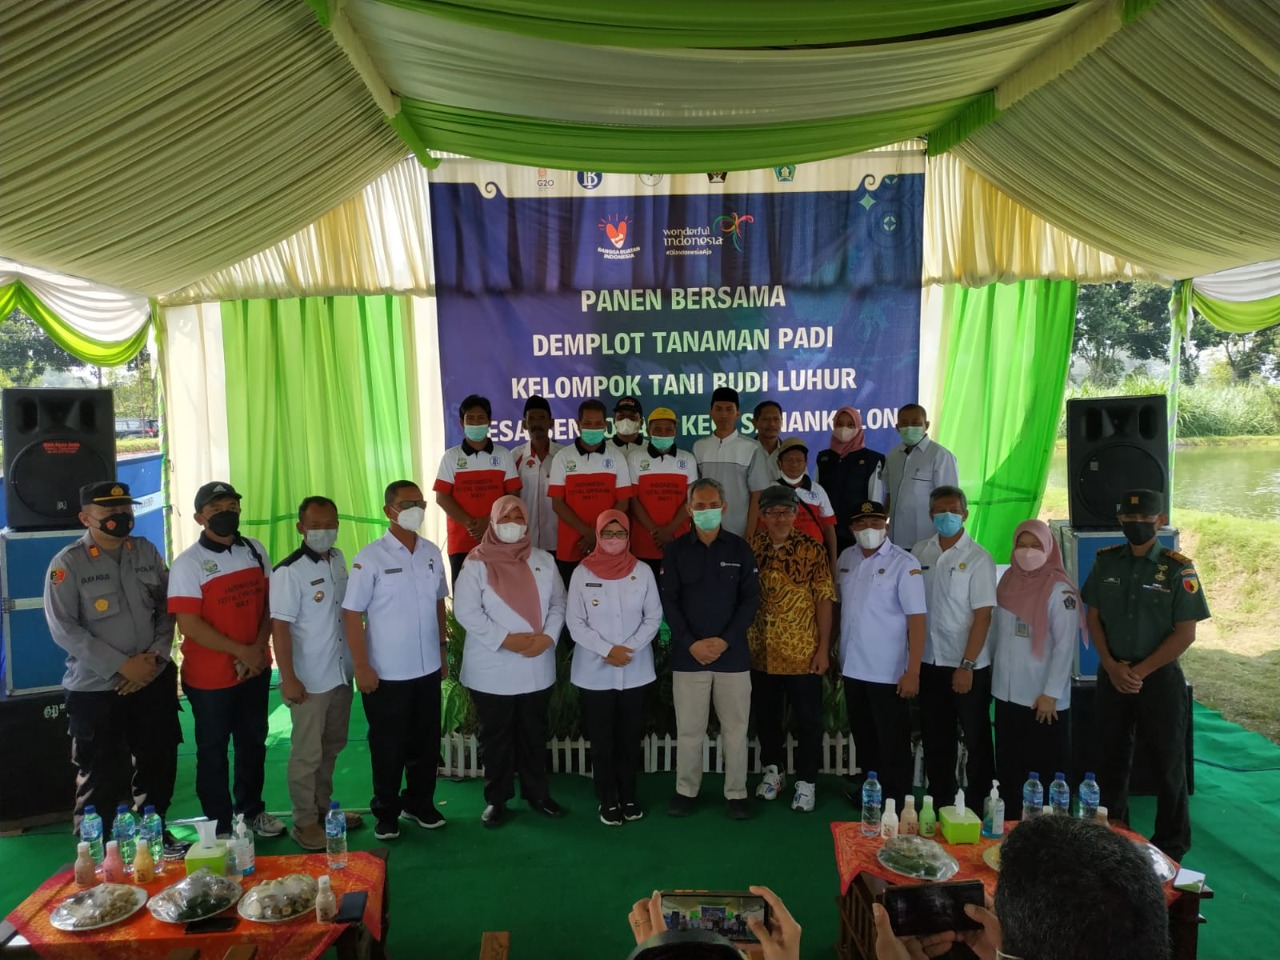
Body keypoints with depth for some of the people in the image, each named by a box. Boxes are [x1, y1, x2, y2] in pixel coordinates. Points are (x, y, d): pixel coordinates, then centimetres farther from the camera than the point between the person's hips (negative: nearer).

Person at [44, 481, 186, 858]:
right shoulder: (67, 564, -9)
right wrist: (123, 666, -17)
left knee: (158, 764, 15)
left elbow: (167, 608, 6)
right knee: (100, 777, 6)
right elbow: (64, 629, -14)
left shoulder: (146, 551, 4)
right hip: (95, 689, -4)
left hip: (154, 681, 4)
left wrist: (156, 656, -8)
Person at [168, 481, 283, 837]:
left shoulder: (254, 550, 2)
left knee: (253, 741, 19)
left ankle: (251, 810, 38)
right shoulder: (188, 563, -13)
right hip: (209, 676, -5)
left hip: (255, 670, 5)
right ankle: (220, 825, 26)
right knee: (213, 750, 11)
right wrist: (241, 651, -17)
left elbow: (270, 601, 4)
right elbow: (189, 624, -18)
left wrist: (259, 647, -10)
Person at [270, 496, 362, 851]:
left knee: (332, 746, 19)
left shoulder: (338, 559, 3)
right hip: (309, 679, -7)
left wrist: (357, 660, 15)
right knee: (307, 753, 5)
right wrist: (288, 678, -20)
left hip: (341, 673, 7)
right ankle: (305, 822, 19)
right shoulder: (289, 571, -17)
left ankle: (323, 807, 35)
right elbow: (280, 627, -18)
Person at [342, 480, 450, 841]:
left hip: (428, 669, 5)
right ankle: (386, 813, 27)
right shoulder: (371, 558, -12)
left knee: (426, 743, 16)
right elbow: (352, 614, -11)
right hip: (387, 674, -4)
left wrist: (442, 654, 12)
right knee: (388, 747, 10)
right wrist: (361, 667, -13)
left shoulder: (432, 553, 3)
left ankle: (420, 803, 34)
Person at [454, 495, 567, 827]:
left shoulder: (543, 560, 6)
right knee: (496, 737, 9)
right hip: (492, 669, -3)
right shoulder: (476, 563, -6)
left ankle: (537, 793, 30)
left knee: (534, 733, 15)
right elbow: (466, 611, -13)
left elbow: (558, 603, 6)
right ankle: (496, 798, 24)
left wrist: (548, 636, -12)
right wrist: (505, 639, -19)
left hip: (537, 669, 3)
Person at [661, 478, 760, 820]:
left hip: (733, 654, 0)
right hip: (688, 654, 0)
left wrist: (725, 640, -10)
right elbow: (669, 602, -1)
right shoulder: (675, 551, 2)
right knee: (688, 728, 7)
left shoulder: (740, 549, 3)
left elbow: (751, 599, 0)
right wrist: (691, 643, -11)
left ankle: (737, 793, 20)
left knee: (735, 728, 7)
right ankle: (686, 790, 22)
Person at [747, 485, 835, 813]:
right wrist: (740, 642, 5)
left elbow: (824, 599, -7)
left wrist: (824, 648, -9)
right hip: (760, 652, 3)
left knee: (808, 720, 8)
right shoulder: (751, 548, -1)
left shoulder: (812, 550, -7)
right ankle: (773, 769, 36)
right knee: (766, 716, 17)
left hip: (803, 653, -3)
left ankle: (806, 781, 24)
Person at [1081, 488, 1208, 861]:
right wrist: (1112, 666, -7)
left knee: (1168, 762, 8)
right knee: (1112, 758, 15)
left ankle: (1171, 845, 25)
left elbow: (1185, 634, -11)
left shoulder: (1178, 569, -10)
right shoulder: (1106, 561, 1)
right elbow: (1093, 617, 4)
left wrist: (1140, 671, -14)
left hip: (1160, 677, -3)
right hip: (1112, 675, 4)